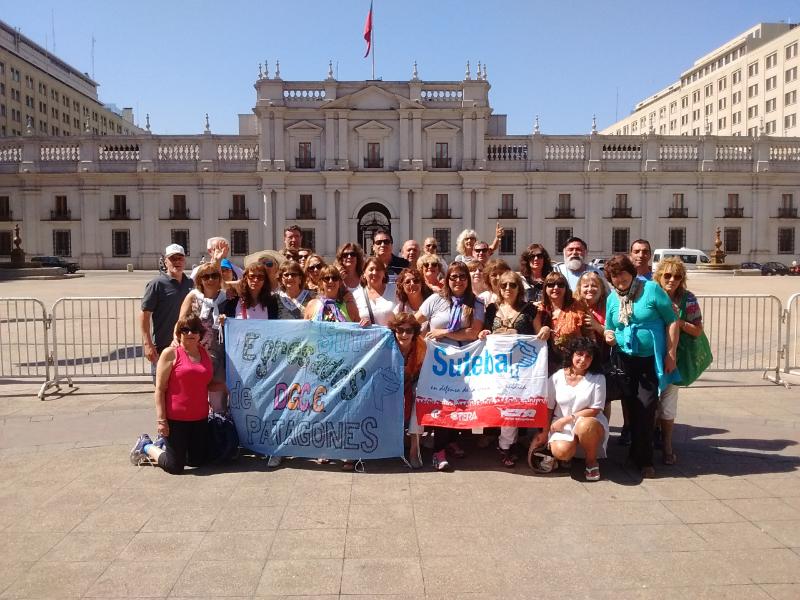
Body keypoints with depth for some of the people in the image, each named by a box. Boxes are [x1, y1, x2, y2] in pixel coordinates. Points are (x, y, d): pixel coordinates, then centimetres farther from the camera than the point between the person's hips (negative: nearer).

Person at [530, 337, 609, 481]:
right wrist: (544, 432, 3)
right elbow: (548, 408, 4)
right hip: (561, 425, 1)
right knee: (561, 452, -30)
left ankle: (592, 462, -9)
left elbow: (595, 410, -10)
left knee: (584, 426, -38)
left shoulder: (598, 378, -7)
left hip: (589, 422, -1)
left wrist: (567, 419, -15)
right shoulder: (556, 377, -2)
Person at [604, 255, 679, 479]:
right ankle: (637, 452, 29)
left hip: (651, 360, -5)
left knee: (646, 407, -6)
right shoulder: (612, 298, 6)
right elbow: (609, 328, 18)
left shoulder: (651, 289, -8)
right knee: (631, 406, 12)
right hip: (625, 360, 5)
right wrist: (608, 335, -6)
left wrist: (671, 354, -11)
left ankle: (644, 459, 6)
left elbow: (672, 321, -8)